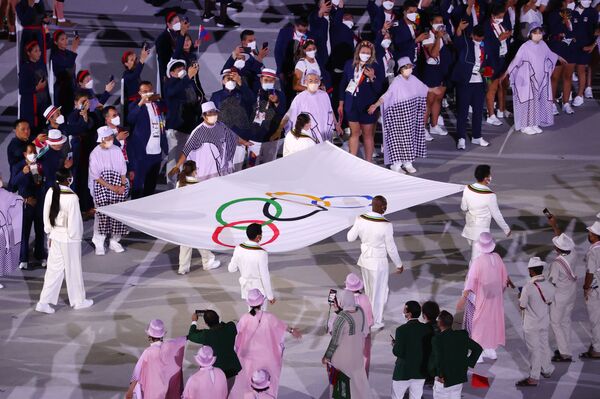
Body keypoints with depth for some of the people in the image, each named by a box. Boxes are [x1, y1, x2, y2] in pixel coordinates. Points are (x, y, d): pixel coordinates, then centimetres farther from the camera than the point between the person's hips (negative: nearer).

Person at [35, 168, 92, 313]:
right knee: (73, 270, 11)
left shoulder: (51, 192, -7)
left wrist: (50, 232, 15)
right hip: (69, 239, -6)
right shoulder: (71, 198, -25)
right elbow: (74, 221, -20)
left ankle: (44, 302, 10)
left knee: (54, 269, 13)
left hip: (55, 236, 6)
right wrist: (75, 236, -5)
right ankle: (78, 301, 27)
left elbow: (46, 215, 4)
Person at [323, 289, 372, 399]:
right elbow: (364, 332, 5)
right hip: (357, 353, 6)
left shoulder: (341, 318, -27)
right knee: (359, 379, 21)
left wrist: (327, 357, -9)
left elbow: (335, 341, -21)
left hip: (342, 356, -6)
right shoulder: (360, 311, -8)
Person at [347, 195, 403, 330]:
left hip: (365, 259, 5)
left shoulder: (360, 219, -12)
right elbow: (391, 248, -14)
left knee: (369, 290, 25)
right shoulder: (386, 225, -24)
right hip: (379, 263, -5)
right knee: (379, 292, 13)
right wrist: (399, 264, 0)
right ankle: (376, 323, 26)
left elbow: (350, 238, 1)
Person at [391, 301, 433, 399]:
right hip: (420, 373, 4)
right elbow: (430, 350, -1)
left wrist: (395, 344, 2)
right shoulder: (427, 329, -4)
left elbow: (397, 352, -18)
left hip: (403, 372, -4)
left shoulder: (401, 330, -17)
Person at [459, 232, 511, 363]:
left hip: (481, 298, -5)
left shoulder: (477, 261, -24)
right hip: (495, 298, 5)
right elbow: (504, 276, 7)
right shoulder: (497, 258, -8)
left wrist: (463, 298, -29)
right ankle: (491, 350, 29)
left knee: (478, 324, 5)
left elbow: (470, 281, -28)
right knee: (493, 321, 19)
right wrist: (509, 283, 28)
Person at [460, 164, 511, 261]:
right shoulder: (490, 195, -24)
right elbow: (497, 215, -13)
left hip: (469, 228, 6)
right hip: (481, 231, -6)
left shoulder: (467, 189, -10)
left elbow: (464, 207, 4)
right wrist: (506, 229, 2)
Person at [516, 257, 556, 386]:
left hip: (531, 324, -6)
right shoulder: (550, 286, -7)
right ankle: (547, 370, 38)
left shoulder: (528, 288, -25)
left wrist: (520, 297, 3)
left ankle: (533, 378, 8)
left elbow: (522, 306, -16)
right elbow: (550, 301, 6)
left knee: (534, 349, 2)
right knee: (544, 345, 22)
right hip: (545, 322, 6)